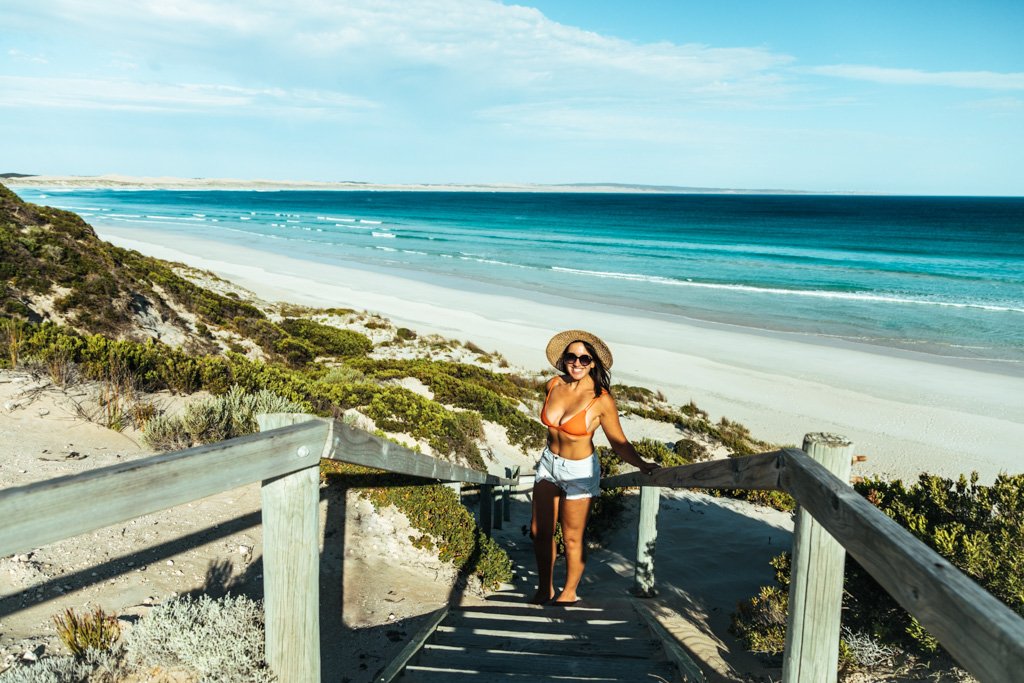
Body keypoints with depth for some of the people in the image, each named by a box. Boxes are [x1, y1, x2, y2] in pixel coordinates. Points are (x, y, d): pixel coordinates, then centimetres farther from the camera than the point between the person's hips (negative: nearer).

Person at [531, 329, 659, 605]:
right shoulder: (554, 385, -7)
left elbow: (619, 443, -15)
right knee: (540, 531, 12)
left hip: (579, 471, -5)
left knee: (572, 539, 7)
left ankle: (569, 593, 30)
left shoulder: (601, 400, -21)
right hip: (549, 463, 5)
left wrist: (642, 465, -30)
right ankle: (544, 590, 32)